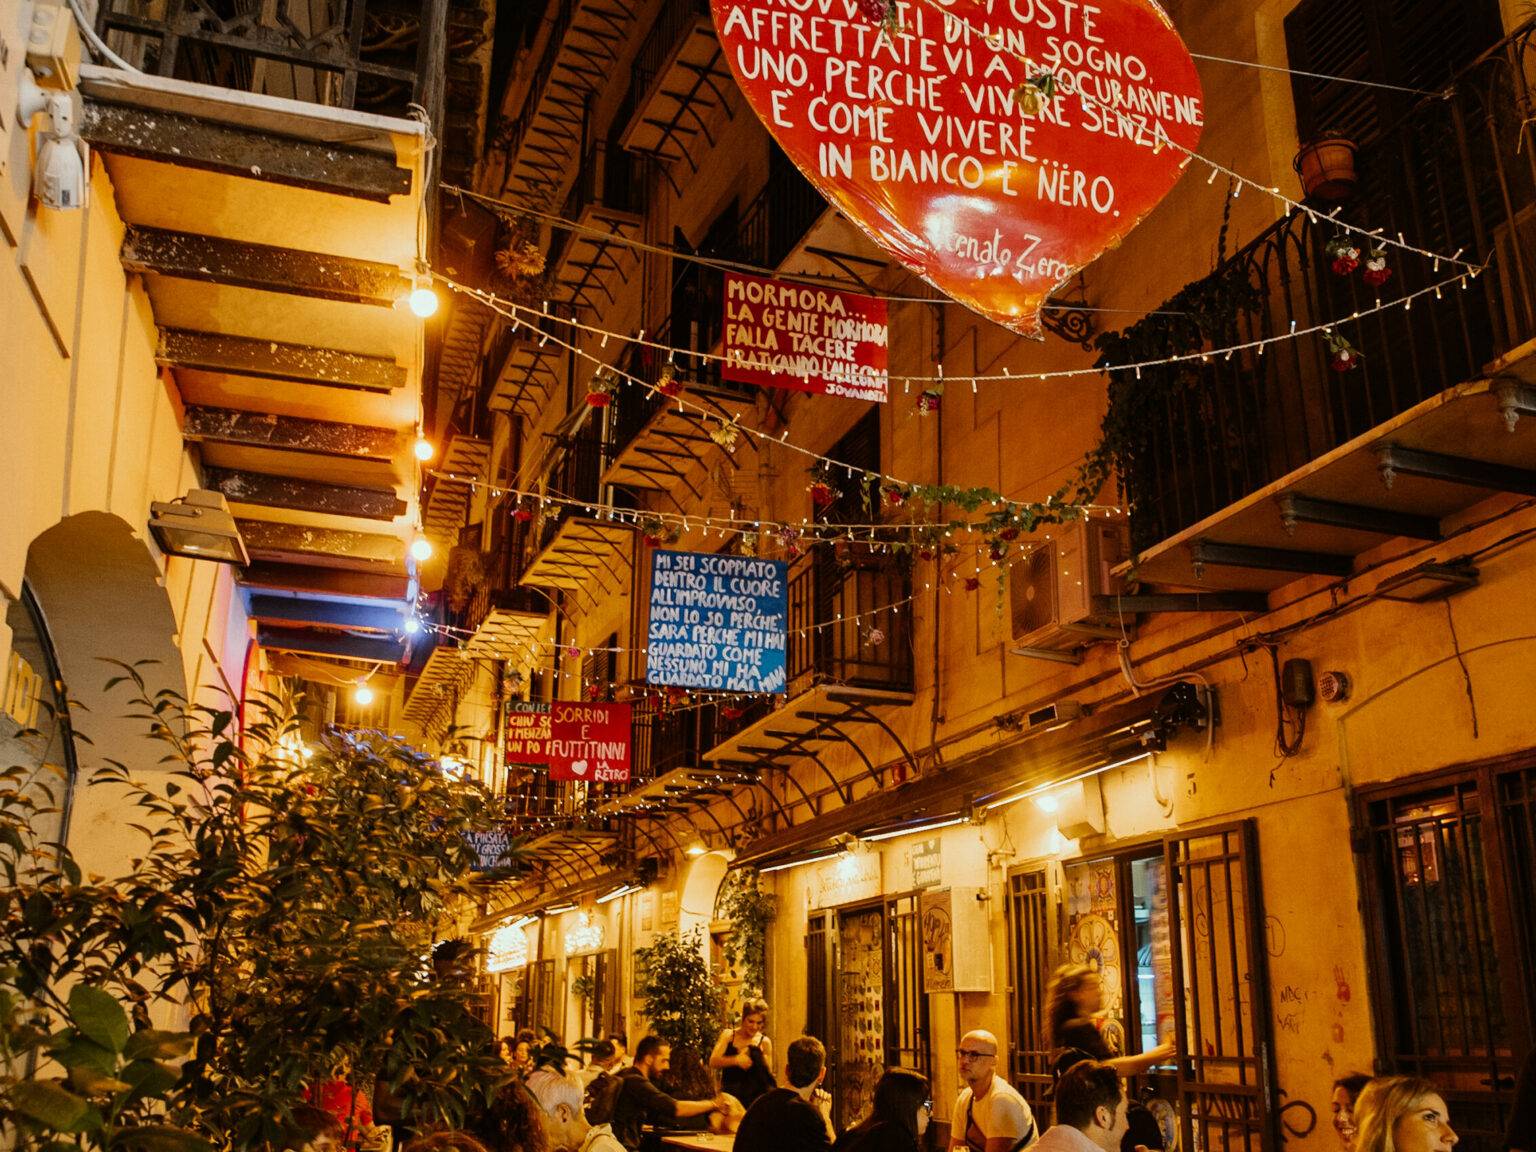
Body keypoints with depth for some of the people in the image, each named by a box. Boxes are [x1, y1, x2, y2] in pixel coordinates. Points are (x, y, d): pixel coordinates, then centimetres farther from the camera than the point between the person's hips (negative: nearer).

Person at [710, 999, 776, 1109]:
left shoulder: (764, 1042, 4)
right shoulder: (728, 1035, 4)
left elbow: (769, 1075, 7)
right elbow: (713, 1062, -10)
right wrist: (735, 1060, -26)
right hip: (729, 1095, 0)